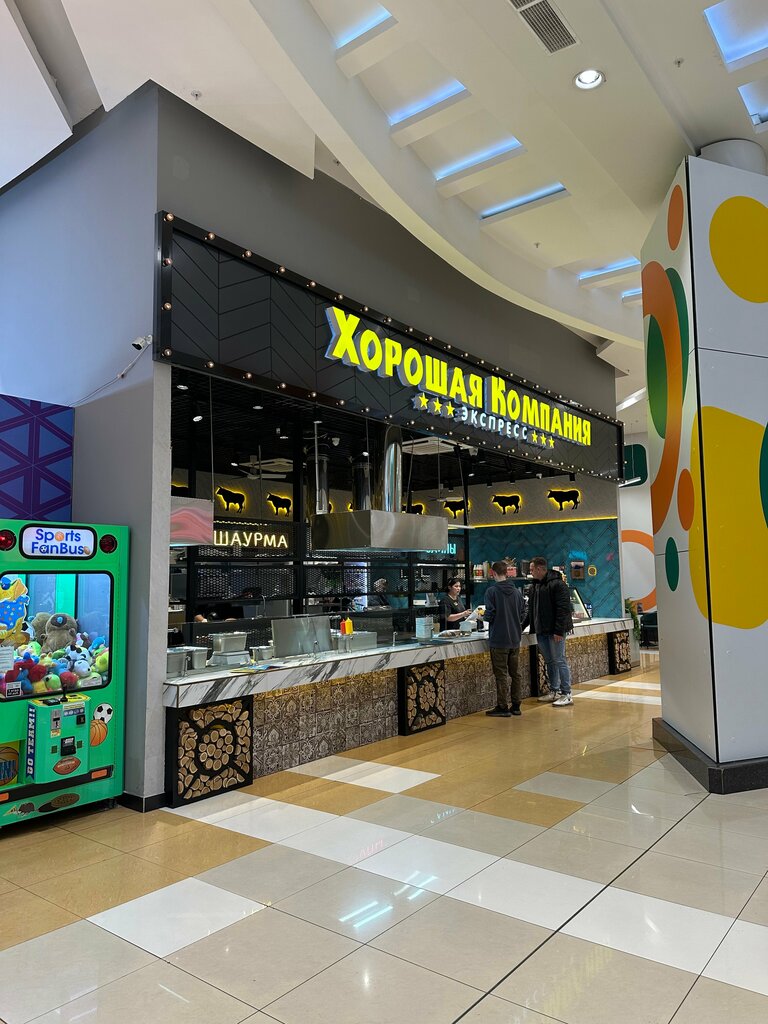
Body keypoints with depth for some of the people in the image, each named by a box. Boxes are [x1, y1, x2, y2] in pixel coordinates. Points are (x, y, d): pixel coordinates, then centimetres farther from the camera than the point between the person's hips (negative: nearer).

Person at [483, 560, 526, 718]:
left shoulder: (492, 591, -13)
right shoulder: (516, 591, 5)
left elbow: (489, 615, -15)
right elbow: (522, 614, 9)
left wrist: (483, 617, 6)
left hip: (498, 640, -6)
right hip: (515, 639, 6)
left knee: (501, 674, 0)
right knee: (515, 673, 12)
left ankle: (503, 707, 4)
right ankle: (515, 706, 18)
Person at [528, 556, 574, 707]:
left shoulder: (557, 584, -12)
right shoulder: (535, 585, 15)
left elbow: (563, 609, -17)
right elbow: (531, 609, 21)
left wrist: (559, 631, -21)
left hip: (554, 631, -8)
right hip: (541, 631, 8)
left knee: (559, 661, -5)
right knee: (550, 662, 13)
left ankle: (566, 694, 1)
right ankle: (554, 691, 21)